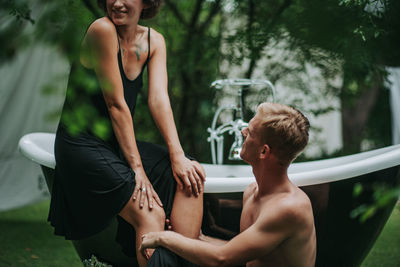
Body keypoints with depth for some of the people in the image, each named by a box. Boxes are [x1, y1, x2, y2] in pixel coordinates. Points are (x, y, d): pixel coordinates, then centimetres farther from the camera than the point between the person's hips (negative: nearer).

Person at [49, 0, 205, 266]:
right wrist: (137, 168, -19)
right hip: (83, 145, -7)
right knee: (151, 215, -24)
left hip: (119, 144, 7)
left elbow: (159, 98, -5)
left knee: (191, 176, -13)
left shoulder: (155, 41, 6)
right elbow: (116, 104, -18)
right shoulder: (102, 30, -15)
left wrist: (177, 156, -18)